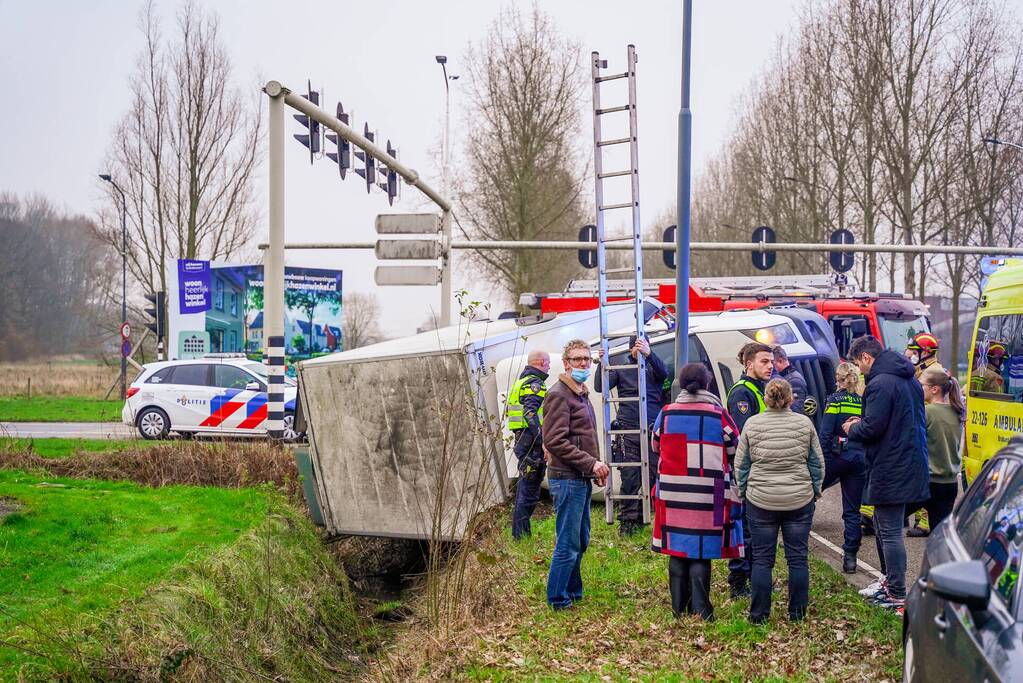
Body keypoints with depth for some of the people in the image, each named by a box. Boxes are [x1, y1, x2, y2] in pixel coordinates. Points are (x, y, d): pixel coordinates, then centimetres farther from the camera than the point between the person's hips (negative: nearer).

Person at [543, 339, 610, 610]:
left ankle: (573, 593, 28)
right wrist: (591, 463, -19)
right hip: (567, 478, -10)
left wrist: (595, 467, 14)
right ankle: (558, 600, 2)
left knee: (581, 541, 17)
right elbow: (555, 442, -20)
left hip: (581, 478, 10)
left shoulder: (581, 394, 18)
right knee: (568, 544, -6)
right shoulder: (559, 395, -13)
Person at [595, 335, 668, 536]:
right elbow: (600, 387, 2)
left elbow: (663, 372, -14)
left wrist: (649, 354, -32)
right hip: (628, 430, -1)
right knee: (629, 477, -4)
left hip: (653, 430, 1)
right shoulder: (621, 369, 11)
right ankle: (627, 520, 1)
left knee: (654, 474, 1)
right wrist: (602, 363, -12)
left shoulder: (653, 366, 10)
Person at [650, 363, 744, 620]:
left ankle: (679, 607, 17)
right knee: (701, 552, 2)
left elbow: (655, 445, 15)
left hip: (672, 492, 2)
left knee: (677, 551, 11)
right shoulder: (718, 415, -6)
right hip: (708, 497, -2)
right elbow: (735, 451, 3)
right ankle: (700, 610, 0)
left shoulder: (667, 414, 0)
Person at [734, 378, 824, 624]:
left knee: (762, 558, 6)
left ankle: (759, 614, 8)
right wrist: (815, 490, 17)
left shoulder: (752, 424, -4)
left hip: (760, 501, 0)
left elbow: (740, 465, 3)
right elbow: (817, 463, 5)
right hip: (799, 500, 1)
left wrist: (742, 492, 15)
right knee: (798, 557, 9)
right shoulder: (804, 423, -2)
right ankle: (797, 613, 14)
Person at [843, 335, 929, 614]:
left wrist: (852, 429, -1)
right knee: (883, 526, 21)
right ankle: (890, 581, 31)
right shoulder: (910, 380, 13)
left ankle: (897, 596, 1)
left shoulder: (880, 383, -18)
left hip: (890, 471, -10)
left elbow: (872, 428, -22)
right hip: (911, 464, 10)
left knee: (890, 532, -3)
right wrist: (861, 424, 15)